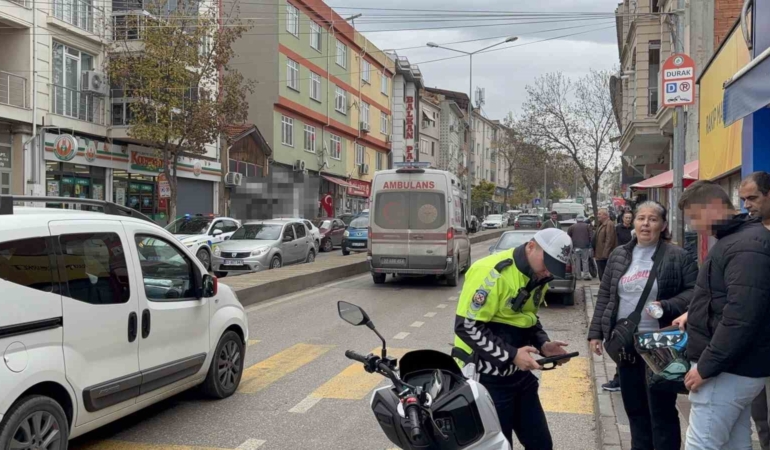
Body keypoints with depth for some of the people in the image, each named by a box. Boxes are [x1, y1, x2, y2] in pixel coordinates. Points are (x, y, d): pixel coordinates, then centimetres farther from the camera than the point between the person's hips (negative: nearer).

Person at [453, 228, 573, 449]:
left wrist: (543, 343, 0)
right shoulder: (493, 272, -22)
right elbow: (467, 327, -23)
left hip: (519, 373, 8)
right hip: (487, 377, -8)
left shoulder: (538, 277, 6)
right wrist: (510, 355, -25)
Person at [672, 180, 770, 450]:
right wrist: (694, 315, 12)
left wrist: (706, 367, -23)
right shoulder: (735, 239, 14)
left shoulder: (748, 245, -20)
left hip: (728, 370, -10)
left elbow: (741, 317, -27)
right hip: (733, 367, 10)